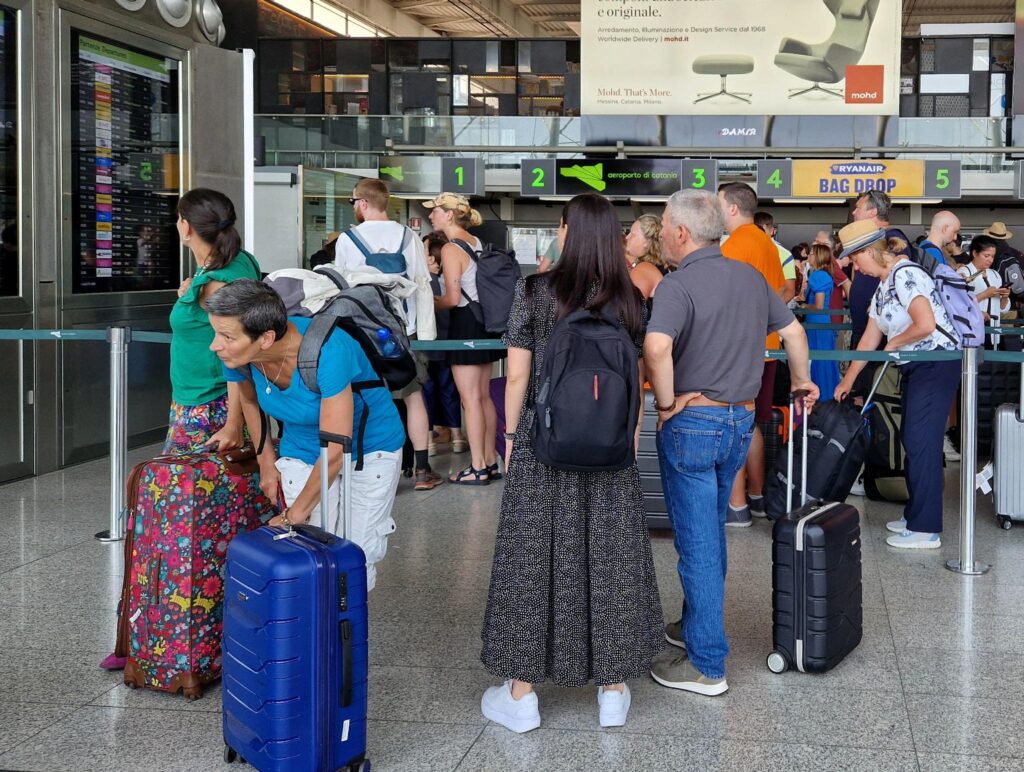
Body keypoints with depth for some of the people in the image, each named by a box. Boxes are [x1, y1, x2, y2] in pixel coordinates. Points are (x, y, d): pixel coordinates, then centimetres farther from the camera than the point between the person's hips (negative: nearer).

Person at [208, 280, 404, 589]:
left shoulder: (327, 351, -37)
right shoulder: (239, 354, -20)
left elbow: (335, 451, -33)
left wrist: (293, 516, -22)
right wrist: (266, 460, 8)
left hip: (371, 449, -4)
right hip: (302, 453, 4)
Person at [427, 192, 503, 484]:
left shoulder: (450, 249, -14)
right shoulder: (476, 242, 11)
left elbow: (453, 298, -18)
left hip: (466, 322, -9)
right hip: (485, 320, 9)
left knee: (470, 398, -4)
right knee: (484, 396, 13)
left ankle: (477, 468, -1)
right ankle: (491, 461, 19)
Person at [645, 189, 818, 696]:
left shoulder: (680, 284, -17)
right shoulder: (751, 277, 7)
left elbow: (656, 348, -34)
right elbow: (793, 331, 16)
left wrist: (666, 403, -20)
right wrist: (802, 382, 30)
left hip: (692, 422, -7)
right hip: (741, 420, 7)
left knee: (697, 541, -1)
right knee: (710, 532, 22)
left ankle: (706, 664, 4)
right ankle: (696, 625, 37)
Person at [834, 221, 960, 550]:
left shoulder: (906, 275, -17)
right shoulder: (883, 285, 14)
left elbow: (926, 325, -28)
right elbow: (869, 338, 19)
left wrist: (893, 344, -10)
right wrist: (847, 380, 19)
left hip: (936, 365, -10)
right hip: (914, 368, 10)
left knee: (921, 443, -8)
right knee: (911, 440, 13)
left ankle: (925, 529, -3)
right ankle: (915, 515, 23)